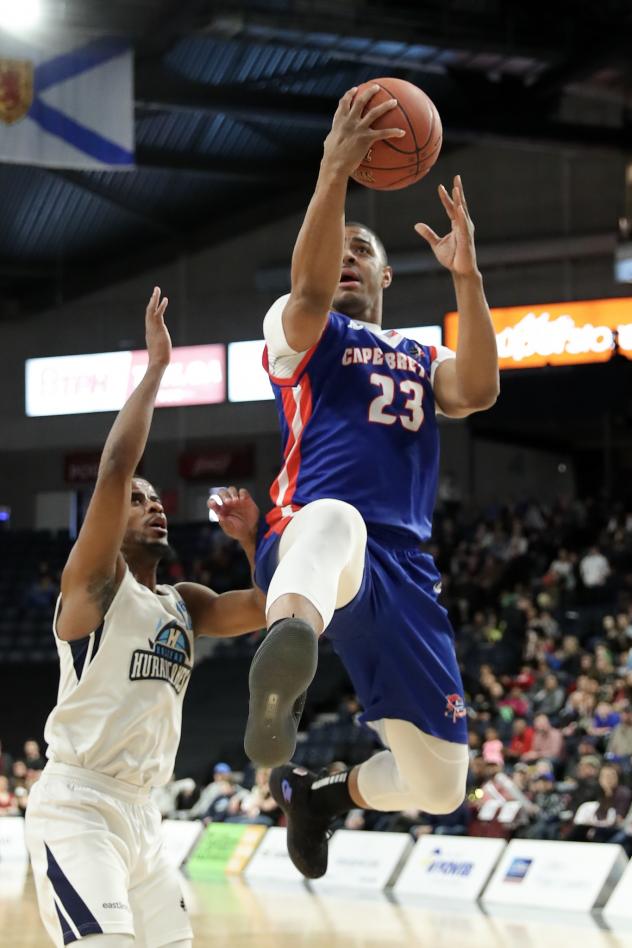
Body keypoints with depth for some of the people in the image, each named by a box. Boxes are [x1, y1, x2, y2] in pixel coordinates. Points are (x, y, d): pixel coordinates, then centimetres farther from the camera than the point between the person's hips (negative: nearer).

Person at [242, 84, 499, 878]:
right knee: (334, 518, -47)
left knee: (438, 784, 2)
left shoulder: (424, 361, 27)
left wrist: (466, 274, -9)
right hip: (311, 540, -5)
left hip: (404, 569, 5)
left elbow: (478, 390, 2)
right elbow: (310, 291, -11)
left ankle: (318, 793, 35)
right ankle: (282, 672, -79)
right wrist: (334, 172, -23)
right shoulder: (297, 329, 16)